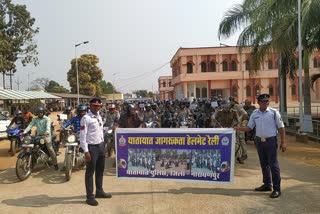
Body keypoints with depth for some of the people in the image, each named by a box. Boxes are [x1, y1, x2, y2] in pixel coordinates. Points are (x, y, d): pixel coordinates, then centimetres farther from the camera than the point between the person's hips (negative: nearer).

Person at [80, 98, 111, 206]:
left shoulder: (99, 117, 11)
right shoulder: (86, 118, -13)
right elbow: (82, 136, -17)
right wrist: (86, 151, -21)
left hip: (101, 146, 8)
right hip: (92, 147, -8)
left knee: (100, 170, 17)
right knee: (90, 172, 1)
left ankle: (99, 191, 33)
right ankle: (90, 196, 11)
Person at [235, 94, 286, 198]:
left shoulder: (274, 112, -4)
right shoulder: (254, 113, 6)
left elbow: (281, 127, -2)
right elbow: (249, 128, 8)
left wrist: (283, 142, -7)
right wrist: (237, 128, -6)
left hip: (271, 141, -4)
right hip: (259, 141, 5)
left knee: (273, 165, -3)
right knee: (264, 164, 14)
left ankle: (277, 189, 6)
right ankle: (267, 185, 28)